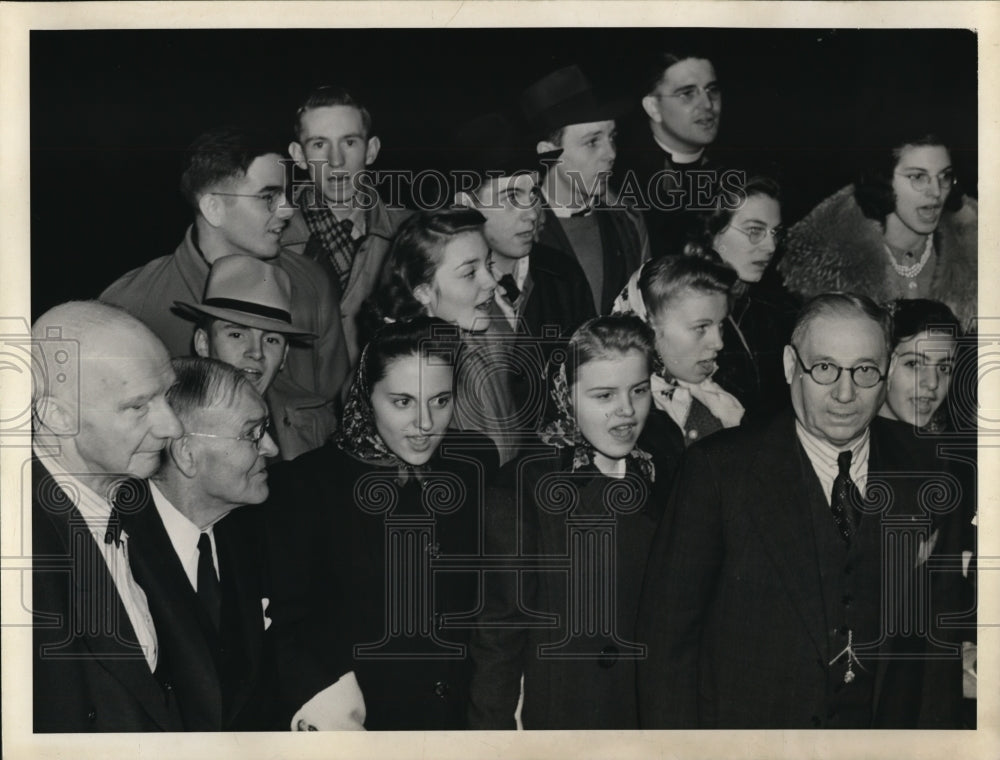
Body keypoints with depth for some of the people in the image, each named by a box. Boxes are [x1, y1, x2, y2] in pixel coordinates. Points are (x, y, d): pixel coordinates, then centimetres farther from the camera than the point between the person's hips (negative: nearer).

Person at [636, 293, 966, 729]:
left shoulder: (921, 475, 0)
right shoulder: (718, 469, -10)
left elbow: (940, 641, 5)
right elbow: (667, 631, -10)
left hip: (884, 734, 3)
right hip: (745, 727, -3)